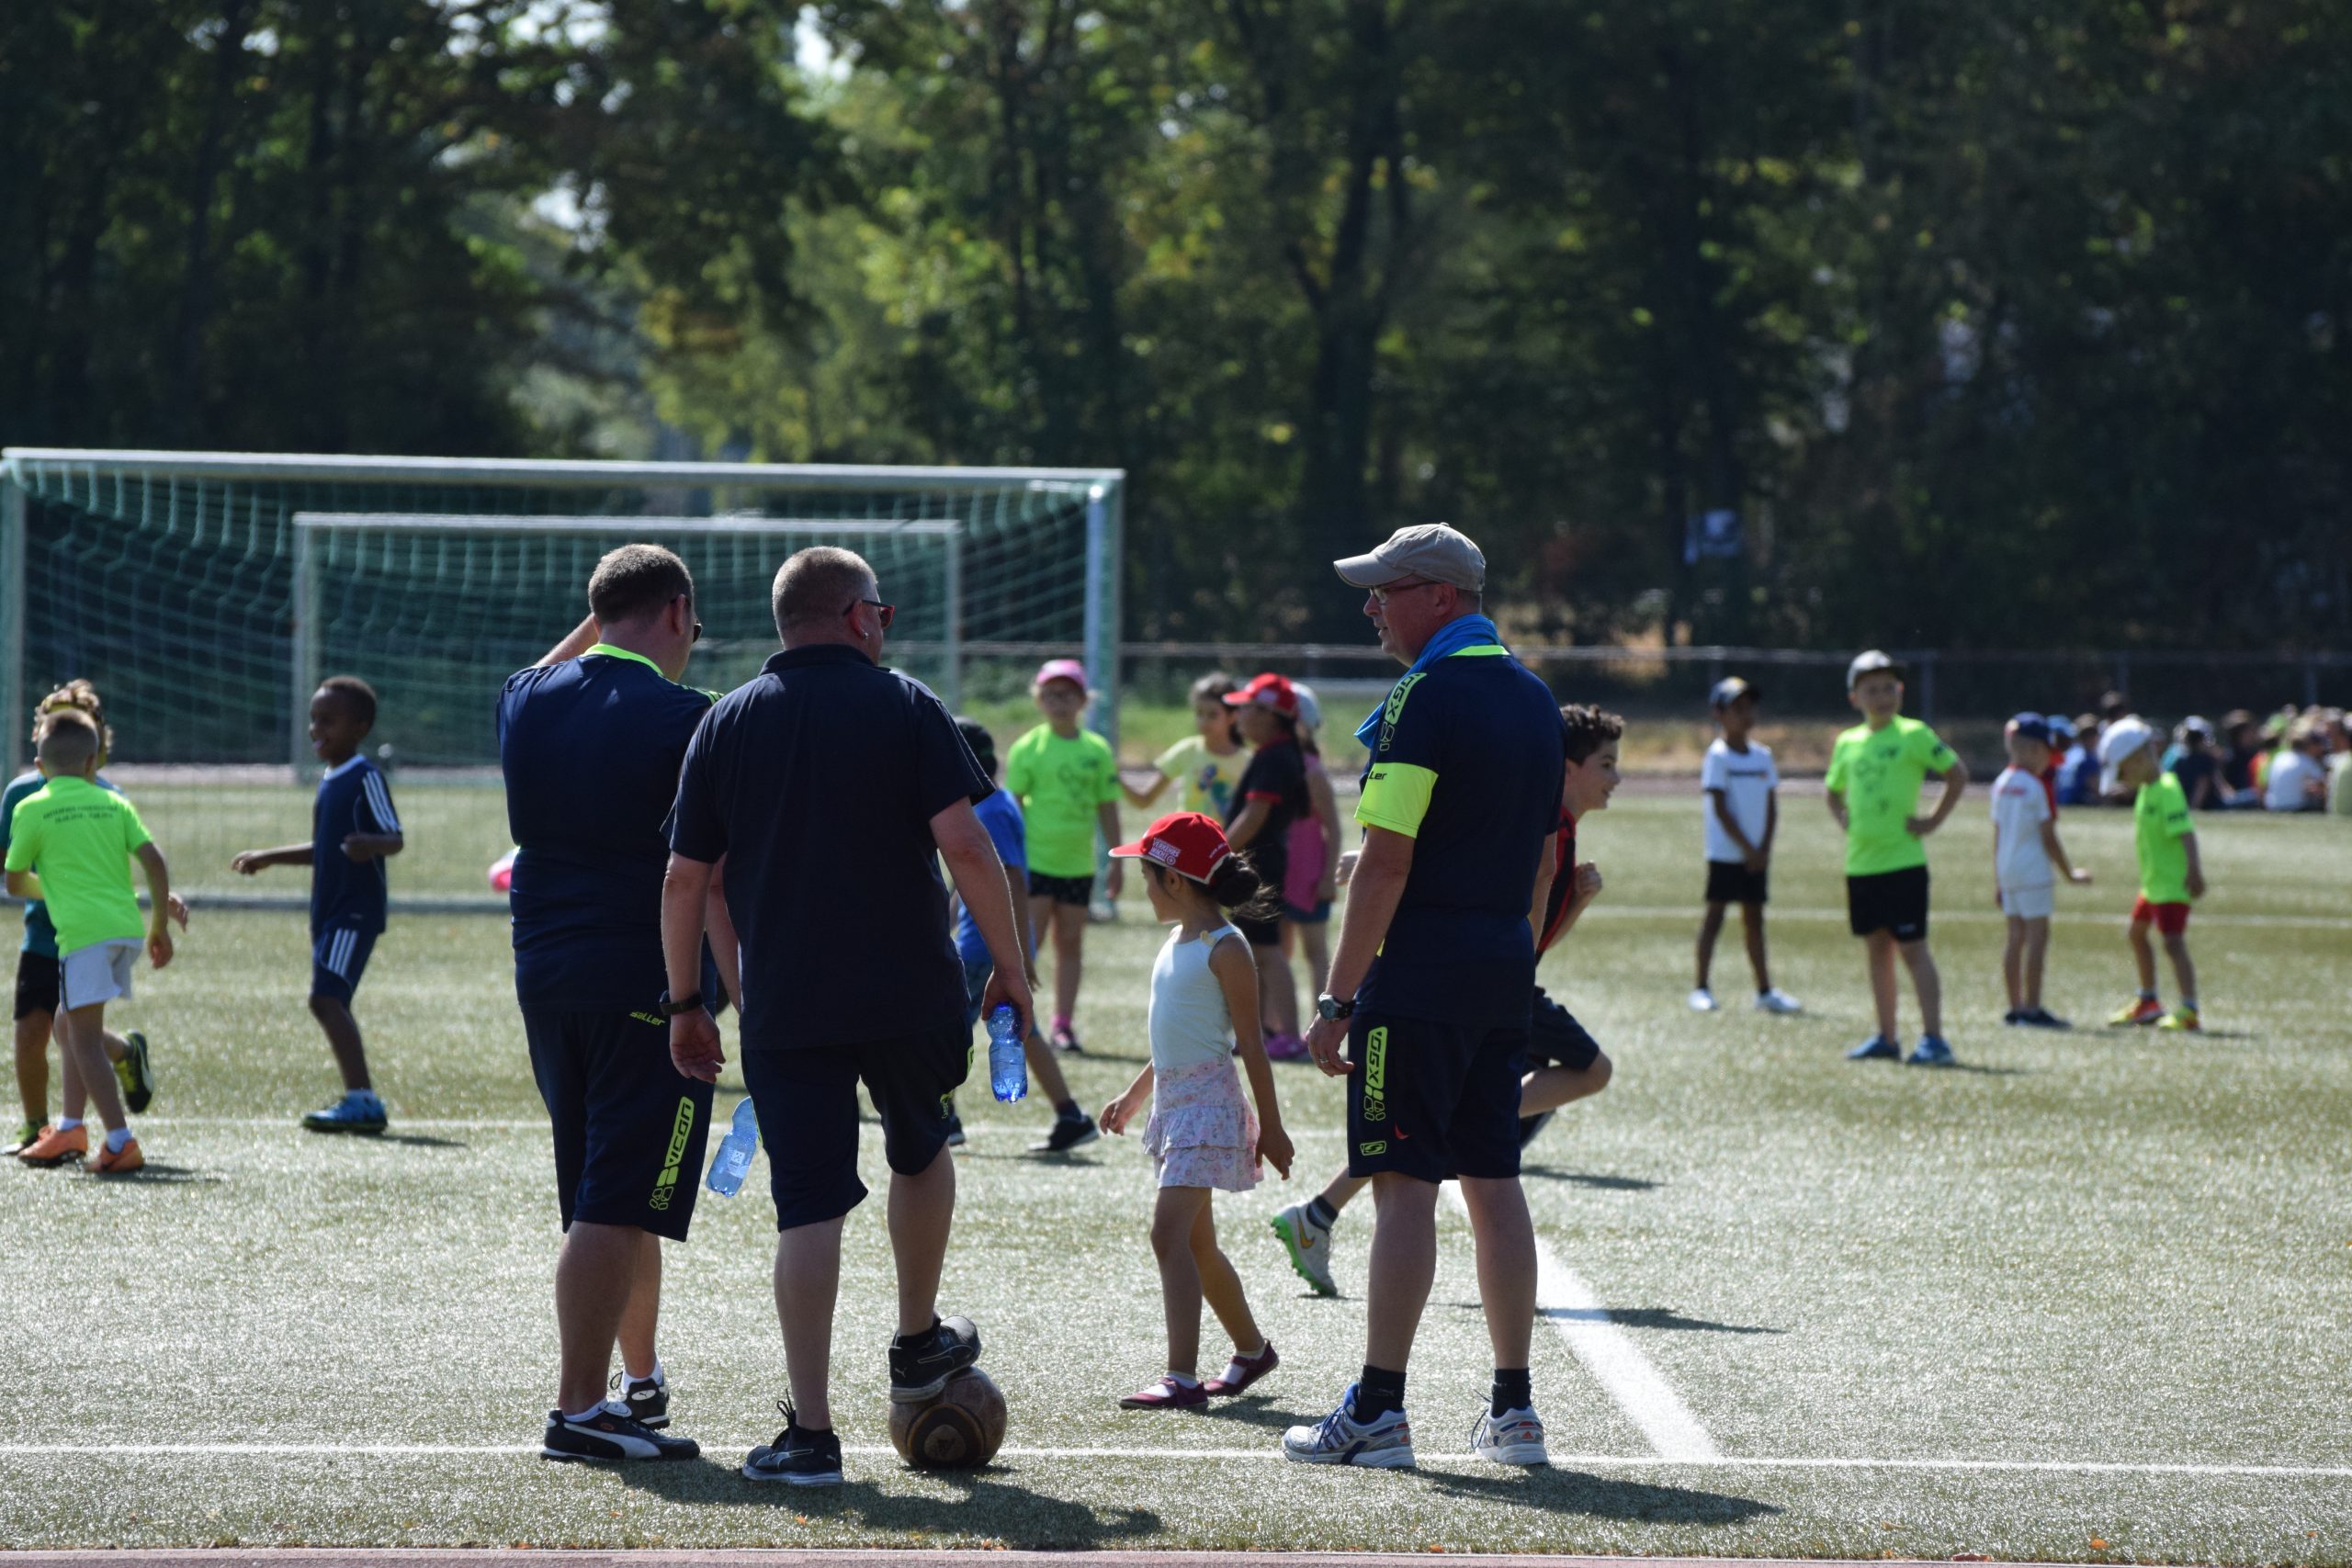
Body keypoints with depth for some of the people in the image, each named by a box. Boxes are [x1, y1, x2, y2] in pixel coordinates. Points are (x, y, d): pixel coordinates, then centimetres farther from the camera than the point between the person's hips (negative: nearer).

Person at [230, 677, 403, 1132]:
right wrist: (268, 857, 32)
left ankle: (360, 1099, -20)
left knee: (326, 997, -18)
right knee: (331, 1004, 8)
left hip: (356, 910, -10)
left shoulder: (365, 778, -10)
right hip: (330, 909, 10)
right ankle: (363, 1100, 12)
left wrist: (371, 845, -39)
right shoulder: (329, 781, 17)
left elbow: (396, 838, -17)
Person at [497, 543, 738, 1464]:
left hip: (544, 973, 7)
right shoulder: (683, 719, -12)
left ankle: (642, 1377, 34)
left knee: (609, 1193, 20)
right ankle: (578, 1411, -11)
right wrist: (743, 994, -11)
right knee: (618, 1203, -7)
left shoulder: (527, 700, 6)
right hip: (649, 981, -7)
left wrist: (596, 626, 32)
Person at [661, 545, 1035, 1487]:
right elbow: (966, 846, -10)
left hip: (783, 1009, 1)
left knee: (808, 1207, 0)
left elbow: (684, 880, 4)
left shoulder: (728, 722, 7)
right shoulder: (903, 706, -1)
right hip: (909, 993, -1)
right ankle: (919, 1344, 38)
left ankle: (810, 1434, -5)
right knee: (921, 1151, 27)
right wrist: (1011, 969, -2)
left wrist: (685, 1003, 13)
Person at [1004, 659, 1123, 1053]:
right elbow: (1013, 805, -2)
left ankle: (1064, 1024, 13)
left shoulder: (1097, 750, 6)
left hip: (1077, 862, 3)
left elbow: (1107, 809, 10)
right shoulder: (1027, 748, -2)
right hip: (1035, 858, -3)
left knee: (1070, 943, 7)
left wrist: (1116, 862, 8)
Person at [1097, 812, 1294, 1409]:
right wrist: (1133, 1096, 28)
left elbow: (1250, 1043, -12)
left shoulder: (1225, 949, -12)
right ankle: (1252, 1349, 34)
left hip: (1209, 1101, -10)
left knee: (1169, 1231, -19)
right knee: (1196, 1242, 16)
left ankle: (1181, 1377, -24)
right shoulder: (1177, 941, 14)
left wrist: (1271, 1126, -12)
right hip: (1172, 1099, 10)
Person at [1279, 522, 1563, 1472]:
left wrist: (1337, 999, -14)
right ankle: (1512, 1410, 12)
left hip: (1419, 975, -8)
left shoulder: (1427, 695, -13)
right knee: (1494, 1182, 10)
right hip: (1506, 969, 8)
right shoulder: (1533, 698, 13)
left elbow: (1386, 862, -17)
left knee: (1404, 1187, -6)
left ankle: (1378, 1411, -6)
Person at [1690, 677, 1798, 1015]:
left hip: (1756, 855, 6)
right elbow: (1721, 809, -13)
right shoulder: (1718, 756, -9)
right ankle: (1701, 989, -3)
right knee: (1714, 915, -5)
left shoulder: (1762, 755, 9)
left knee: (1754, 918, 11)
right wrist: (1747, 848, -13)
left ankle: (1765, 991, 14)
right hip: (1725, 852, -6)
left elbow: (1771, 807, 9)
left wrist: (1763, 850, -2)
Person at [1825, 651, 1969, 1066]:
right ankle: (1886, 1038, 18)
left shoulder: (1913, 735, -6)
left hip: (1903, 860, -6)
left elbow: (1958, 773, -6)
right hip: (1861, 862, 6)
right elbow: (1834, 792, 27)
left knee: (1912, 948, -9)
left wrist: (1933, 821, -9)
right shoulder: (1847, 743, 11)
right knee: (1876, 950, 11)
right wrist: (1844, 819, 9)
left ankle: (1933, 1038, -9)